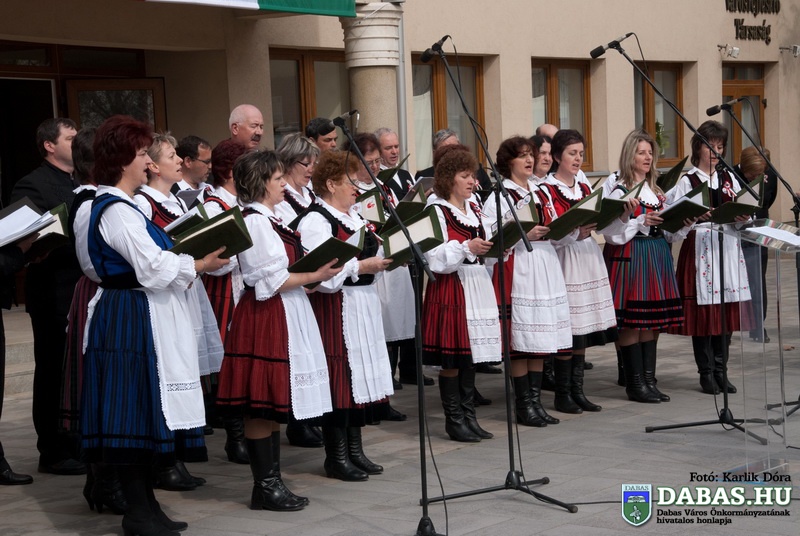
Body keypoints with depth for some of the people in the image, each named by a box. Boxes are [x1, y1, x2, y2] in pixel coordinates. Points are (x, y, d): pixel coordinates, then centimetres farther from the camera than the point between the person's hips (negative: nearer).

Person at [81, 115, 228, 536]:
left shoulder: (121, 206, 15)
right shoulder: (116, 210, -16)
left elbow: (150, 261, 20)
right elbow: (154, 268, -20)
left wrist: (187, 265, 7)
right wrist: (200, 265, -8)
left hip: (140, 316, 10)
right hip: (132, 321, -10)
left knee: (141, 414, 13)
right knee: (135, 411, -4)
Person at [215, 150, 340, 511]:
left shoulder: (270, 218, 15)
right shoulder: (255, 221, -14)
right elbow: (270, 281, -18)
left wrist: (315, 265, 10)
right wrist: (315, 276, -14)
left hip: (284, 316, 10)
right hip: (266, 316, -10)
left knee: (273, 405, 13)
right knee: (261, 407, -2)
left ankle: (272, 482, 19)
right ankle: (265, 487, 4)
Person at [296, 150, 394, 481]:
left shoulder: (352, 216, 16)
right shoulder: (315, 221, -13)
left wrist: (385, 258, 7)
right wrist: (363, 266, -18)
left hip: (363, 306, 9)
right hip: (335, 310, -9)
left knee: (361, 376, 11)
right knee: (340, 379, -4)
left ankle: (355, 450, 21)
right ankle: (336, 457, 6)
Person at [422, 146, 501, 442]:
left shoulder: (474, 210, 16)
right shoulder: (437, 211, -8)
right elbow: (435, 258, -16)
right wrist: (466, 248, -23)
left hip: (477, 285, 7)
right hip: (450, 288, -7)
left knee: (470, 355, 10)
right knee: (451, 358, -3)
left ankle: (468, 415, 17)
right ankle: (454, 420, 5)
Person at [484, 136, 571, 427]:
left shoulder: (540, 192, 16)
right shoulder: (500, 196, -4)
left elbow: (554, 230, 22)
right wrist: (525, 234, -19)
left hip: (545, 268, 7)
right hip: (517, 270, -7)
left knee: (540, 339, 8)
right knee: (520, 339, -4)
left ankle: (536, 400, 15)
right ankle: (524, 405, 4)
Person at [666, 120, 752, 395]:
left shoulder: (730, 179, 13)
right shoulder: (687, 182, 0)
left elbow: (742, 213, 12)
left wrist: (742, 218, -9)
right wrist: (697, 217, -23)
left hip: (728, 248, 4)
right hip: (699, 249, -4)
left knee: (727, 310, 4)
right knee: (702, 310, -3)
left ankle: (719, 370, 13)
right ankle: (706, 373, 7)